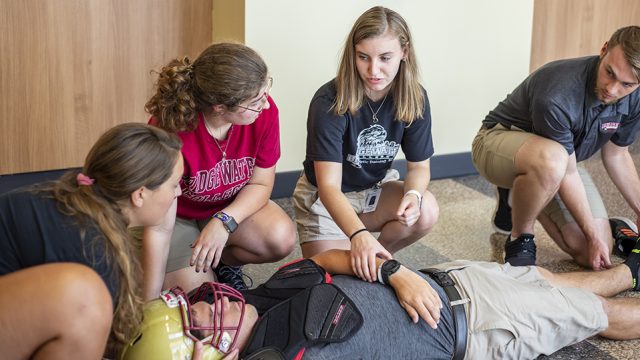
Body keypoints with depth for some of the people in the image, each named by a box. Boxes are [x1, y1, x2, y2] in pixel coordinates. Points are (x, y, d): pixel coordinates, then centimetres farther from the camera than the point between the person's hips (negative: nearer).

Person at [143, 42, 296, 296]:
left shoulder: (265, 111, -25)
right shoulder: (168, 130, -35)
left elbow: (261, 184, -10)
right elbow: (159, 227, -29)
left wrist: (223, 222, -30)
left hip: (234, 207, 4)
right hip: (179, 215, -3)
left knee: (282, 239, -25)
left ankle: (224, 261, 6)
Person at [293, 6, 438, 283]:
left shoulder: (414, 99, -15)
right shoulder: (330, 102, -29)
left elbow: (419, 166, -5)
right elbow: (329, 185, -34)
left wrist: (413, 194, -31)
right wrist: (358, 235, -53)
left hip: (375, 189, 4)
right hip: (324, 198, -4)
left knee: (425, 212, -26)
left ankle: (376, 259, 2)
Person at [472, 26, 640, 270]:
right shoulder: (557, 95, -36)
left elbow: (616, 154, 5)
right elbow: (567, 173, -26)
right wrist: (593, 235, -20)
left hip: (563, 155, 7)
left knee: (591, 254, -5)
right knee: (551, 159, -43)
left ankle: (518, 197, 18)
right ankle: (520, 238, -15)